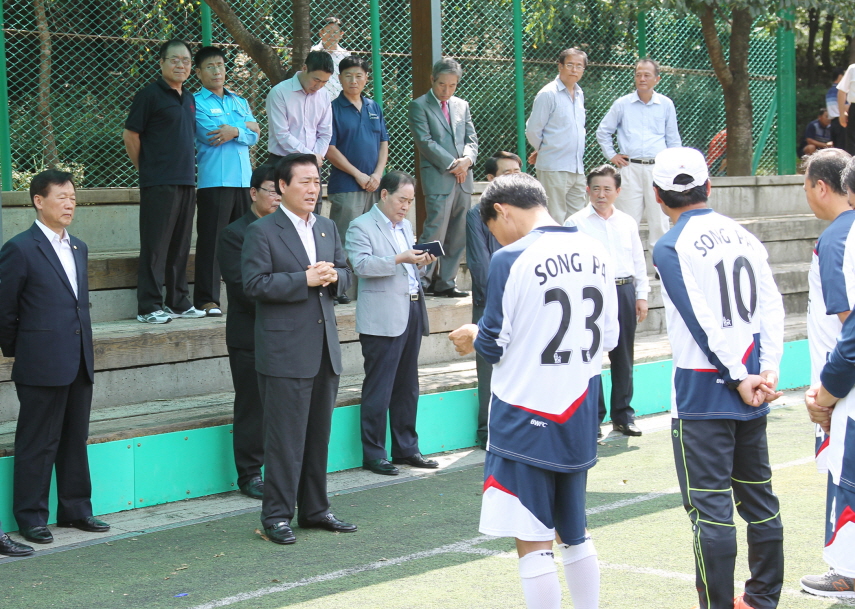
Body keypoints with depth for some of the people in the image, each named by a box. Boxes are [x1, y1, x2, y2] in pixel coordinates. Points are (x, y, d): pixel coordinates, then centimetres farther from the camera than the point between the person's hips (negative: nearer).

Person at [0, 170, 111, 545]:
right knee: (37, 444, 1)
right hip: (42, 366, -7)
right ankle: (31, 517, 9)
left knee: (75, 441, 13)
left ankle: (76, 510, 22)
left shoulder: (78, 248, 14)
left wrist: (84, 350, 14)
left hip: (79, 363, 7)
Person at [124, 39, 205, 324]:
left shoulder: (189, 99, 17)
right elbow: (130, 135, -5)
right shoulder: (150, 95, -5)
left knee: (180, 246, 11)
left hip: (187, 182, 7)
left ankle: (179, 302, 19)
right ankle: (148, 307, -3)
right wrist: (146, 169, 1)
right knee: (155, 245, -6)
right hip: (159, 183, -7)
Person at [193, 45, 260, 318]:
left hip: (244, 180, 6)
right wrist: (246, 127, -1)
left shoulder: (240, 102, 20)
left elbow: (254, 135, 9)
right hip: (213, 181, -6)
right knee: (211, 239, -7)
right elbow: (210, 133, -12)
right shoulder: (197, 102, 2)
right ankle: (207, 299, -5)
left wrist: (235, 131, -11)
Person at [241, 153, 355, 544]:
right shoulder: (261, 232, -6)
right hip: (285, 352, -7)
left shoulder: (327, 229, 15)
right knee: (285, 438, -4)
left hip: (325, 349, 7)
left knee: (319, 434, 13)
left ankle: (315, 509, 22)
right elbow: (255, 283, -15)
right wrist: (305, 280, -19)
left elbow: (344, 274, 19)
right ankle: (277, 516, 3)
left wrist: (333, 276, -5)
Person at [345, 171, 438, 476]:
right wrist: (400, 259, -25)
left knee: (407, 387, 12)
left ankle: (406, 448, 21)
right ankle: (373, 454, 3)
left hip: (412, 312, 8)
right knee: (378, 390, -3)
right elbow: (361, 264, -18)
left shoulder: (405, 226, 20)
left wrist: (421, 261, 7)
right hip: (382, 319, -8)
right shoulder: (361, 227, -5)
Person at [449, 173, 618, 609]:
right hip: (579, 415, 7)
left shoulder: (511, 260, -15)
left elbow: (494, 346, -12)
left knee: (532, 541, 1)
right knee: (573, 533, 21)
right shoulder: (594, 252, 3)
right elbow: (608, 338, 11)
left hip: (526, 418, -6)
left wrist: (473, 338, 9)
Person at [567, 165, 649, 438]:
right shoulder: (576, 223, 0)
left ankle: (623, 414, 19)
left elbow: (639, 261, 16)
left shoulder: (627, 223, 13)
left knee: (624, 357, 9)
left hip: (624, 292, 4)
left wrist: (641, 295, 11)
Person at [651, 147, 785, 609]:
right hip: (751, 389, 7)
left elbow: (706, 324, -14)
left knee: (711, 508, -3)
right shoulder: (743, 236, 9)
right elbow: (771, 307, 3)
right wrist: (768, 371, -1)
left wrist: (740, 379, -9)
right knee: (759, 498, 15)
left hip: (703, 391, -7)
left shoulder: (671, 247, -10)